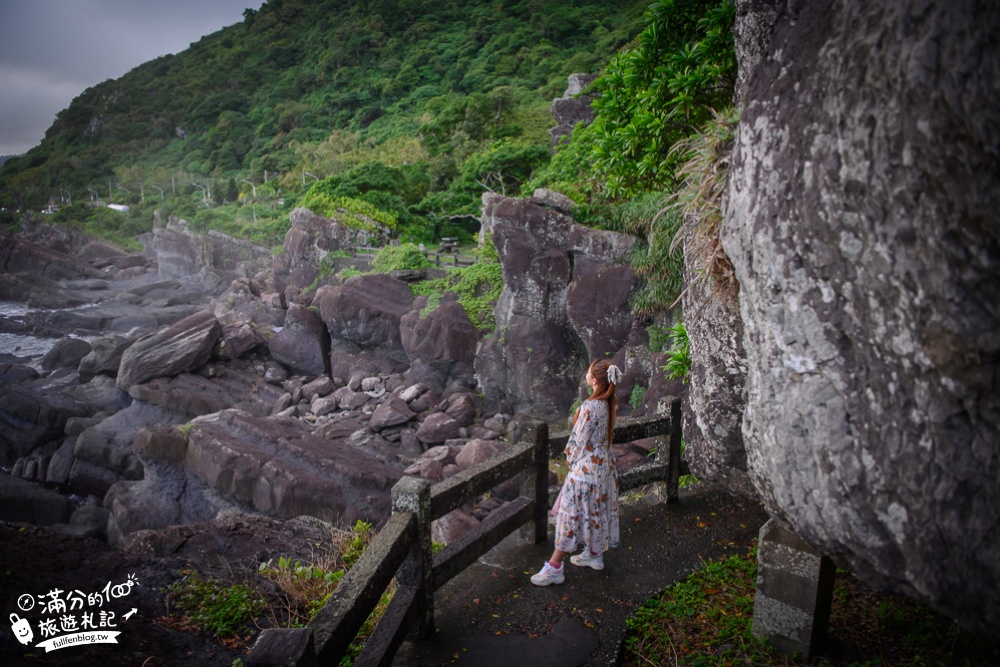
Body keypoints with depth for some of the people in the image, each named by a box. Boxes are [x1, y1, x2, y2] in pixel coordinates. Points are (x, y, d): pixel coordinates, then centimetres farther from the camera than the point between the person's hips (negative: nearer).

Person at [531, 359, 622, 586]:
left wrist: (571, 460, -1)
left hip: (586, 466, -9)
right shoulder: (611, 404, -1)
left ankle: (554, 568, 4)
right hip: (605, 463, 9)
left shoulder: (590, 407, -27)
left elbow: (580, 440, -19)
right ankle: (595, 554, 37)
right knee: (597, 508, 21)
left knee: (571, 512, -3)